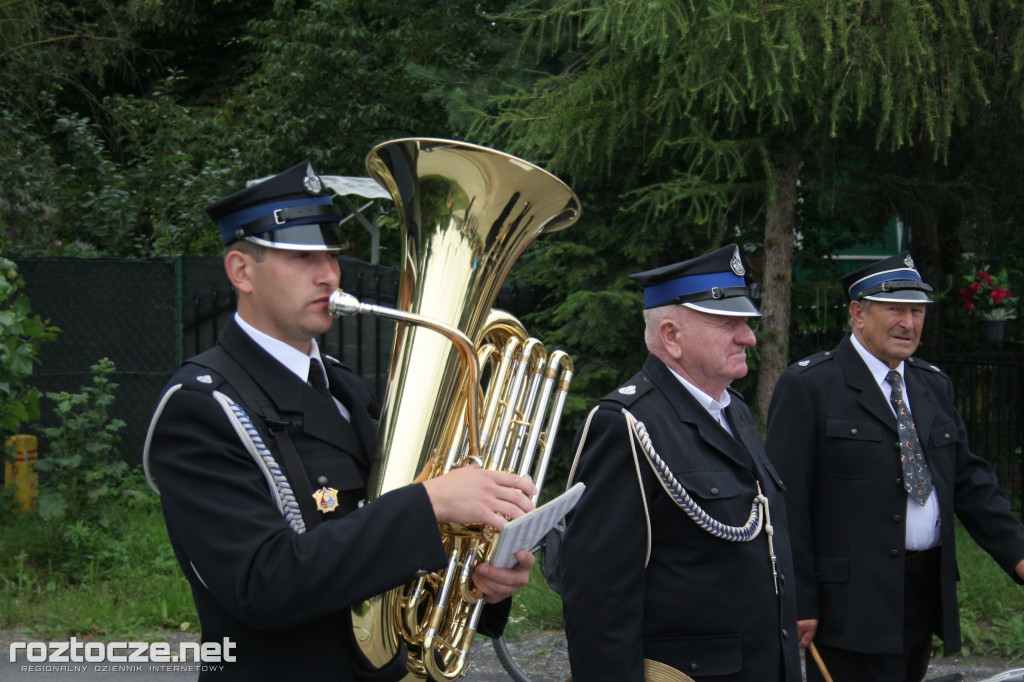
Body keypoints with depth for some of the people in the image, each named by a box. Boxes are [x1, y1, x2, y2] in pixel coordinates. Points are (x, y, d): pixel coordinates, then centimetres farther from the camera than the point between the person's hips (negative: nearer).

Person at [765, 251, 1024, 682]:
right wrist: (798, 602, -14)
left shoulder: (935, 385, 16)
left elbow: (969, 481, 17)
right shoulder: (808, 387, -6)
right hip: (852, 599, -7)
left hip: (927, 594, 7)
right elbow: (786, 500, -10)